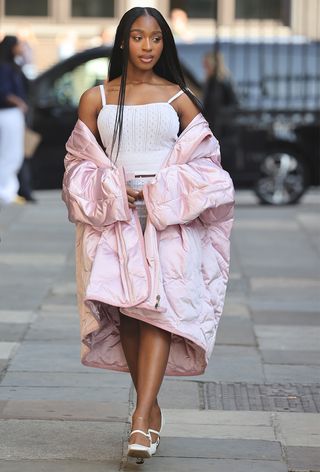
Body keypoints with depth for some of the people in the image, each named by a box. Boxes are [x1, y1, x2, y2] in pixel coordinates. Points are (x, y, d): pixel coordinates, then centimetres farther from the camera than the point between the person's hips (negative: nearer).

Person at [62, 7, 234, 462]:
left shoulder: (179, 99, 7)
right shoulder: (96, 99, 10)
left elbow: (202, 162, 8)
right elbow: (80, 161, 12)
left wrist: (163, 194, -8)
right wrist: (117, 192, -6)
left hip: (169, 217, -2)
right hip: (114, 217, 2)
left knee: (159, 306, -17)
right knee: (125, 312, -4)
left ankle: (141, 419, -25)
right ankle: (152, 409, 10)